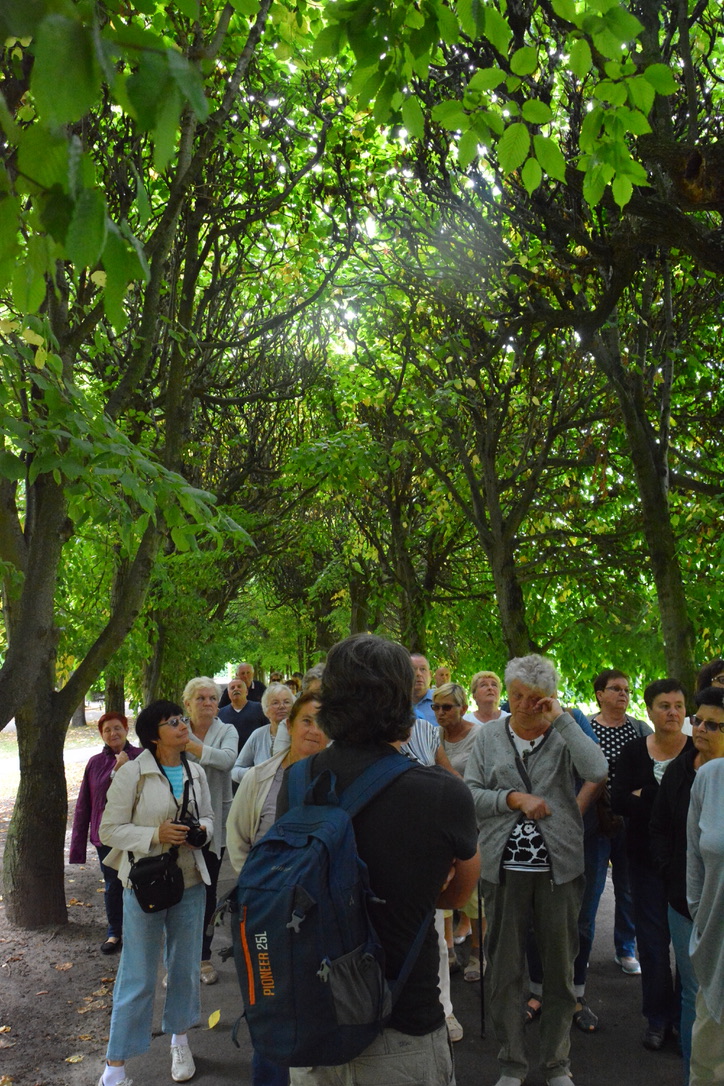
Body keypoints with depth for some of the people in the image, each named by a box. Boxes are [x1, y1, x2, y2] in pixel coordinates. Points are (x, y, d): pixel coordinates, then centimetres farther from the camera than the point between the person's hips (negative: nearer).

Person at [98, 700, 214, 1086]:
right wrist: (155, 834, -25)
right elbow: (109, 830, -12)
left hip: (190, 881, 5)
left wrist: (202, 829, -9)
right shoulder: (132, 773, -14)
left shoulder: (196, 772, 2)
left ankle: (180, 1039, 39)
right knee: (138, 976, 3)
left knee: (186, 966, 17)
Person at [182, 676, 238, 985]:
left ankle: (203, 957, 25)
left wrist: (189, 744, -22)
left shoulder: (227, 731, 1)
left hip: (213, 821, 0)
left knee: (207, 890, 10)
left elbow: (226, 759, -20)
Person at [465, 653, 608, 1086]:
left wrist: (562, 718, -16)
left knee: (561, 966, 12)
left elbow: (597, 771, -20)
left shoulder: (565, 734, -1)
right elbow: (470, 794, -1)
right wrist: (514, 798, -14)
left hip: (560, 864, 0)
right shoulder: (490, 735, 2)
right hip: (505, 866, 1)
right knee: (506, 968, 10)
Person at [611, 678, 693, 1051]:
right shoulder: (634, 751, 0)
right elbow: (617, 801, -11)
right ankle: (658, 1017, 23)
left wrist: (643, 797, -20)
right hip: (646, 856, 1)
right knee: (652, 936, 7)